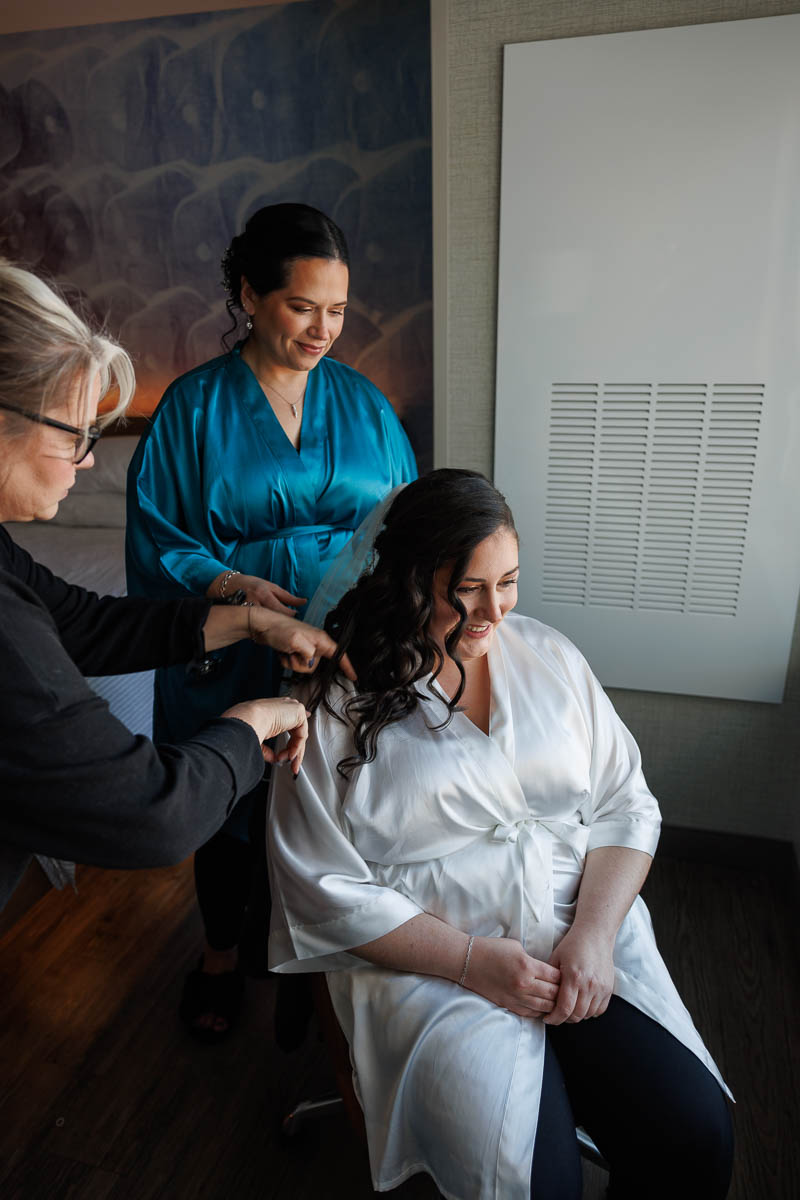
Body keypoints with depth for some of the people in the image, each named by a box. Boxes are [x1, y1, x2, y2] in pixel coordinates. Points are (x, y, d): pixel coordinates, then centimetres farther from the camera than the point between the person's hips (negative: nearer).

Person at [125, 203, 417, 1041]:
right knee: (230, 811, 17)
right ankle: (221, 952, 46)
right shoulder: (193, 405, -4)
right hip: (233, 655, -1)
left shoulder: (361, 400, 4)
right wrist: (237, 586, -22)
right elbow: (156, 542, -6)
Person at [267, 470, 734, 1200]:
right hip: (431, 961, -3)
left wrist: (593, 934, -10)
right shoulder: (338, 702, -8)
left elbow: (625, 806, 6)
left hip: (585, 941, 4)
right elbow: (326, 890, -8)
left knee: (698, 1139, -13)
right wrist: (472, 961, -15)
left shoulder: (550, 658, 6)